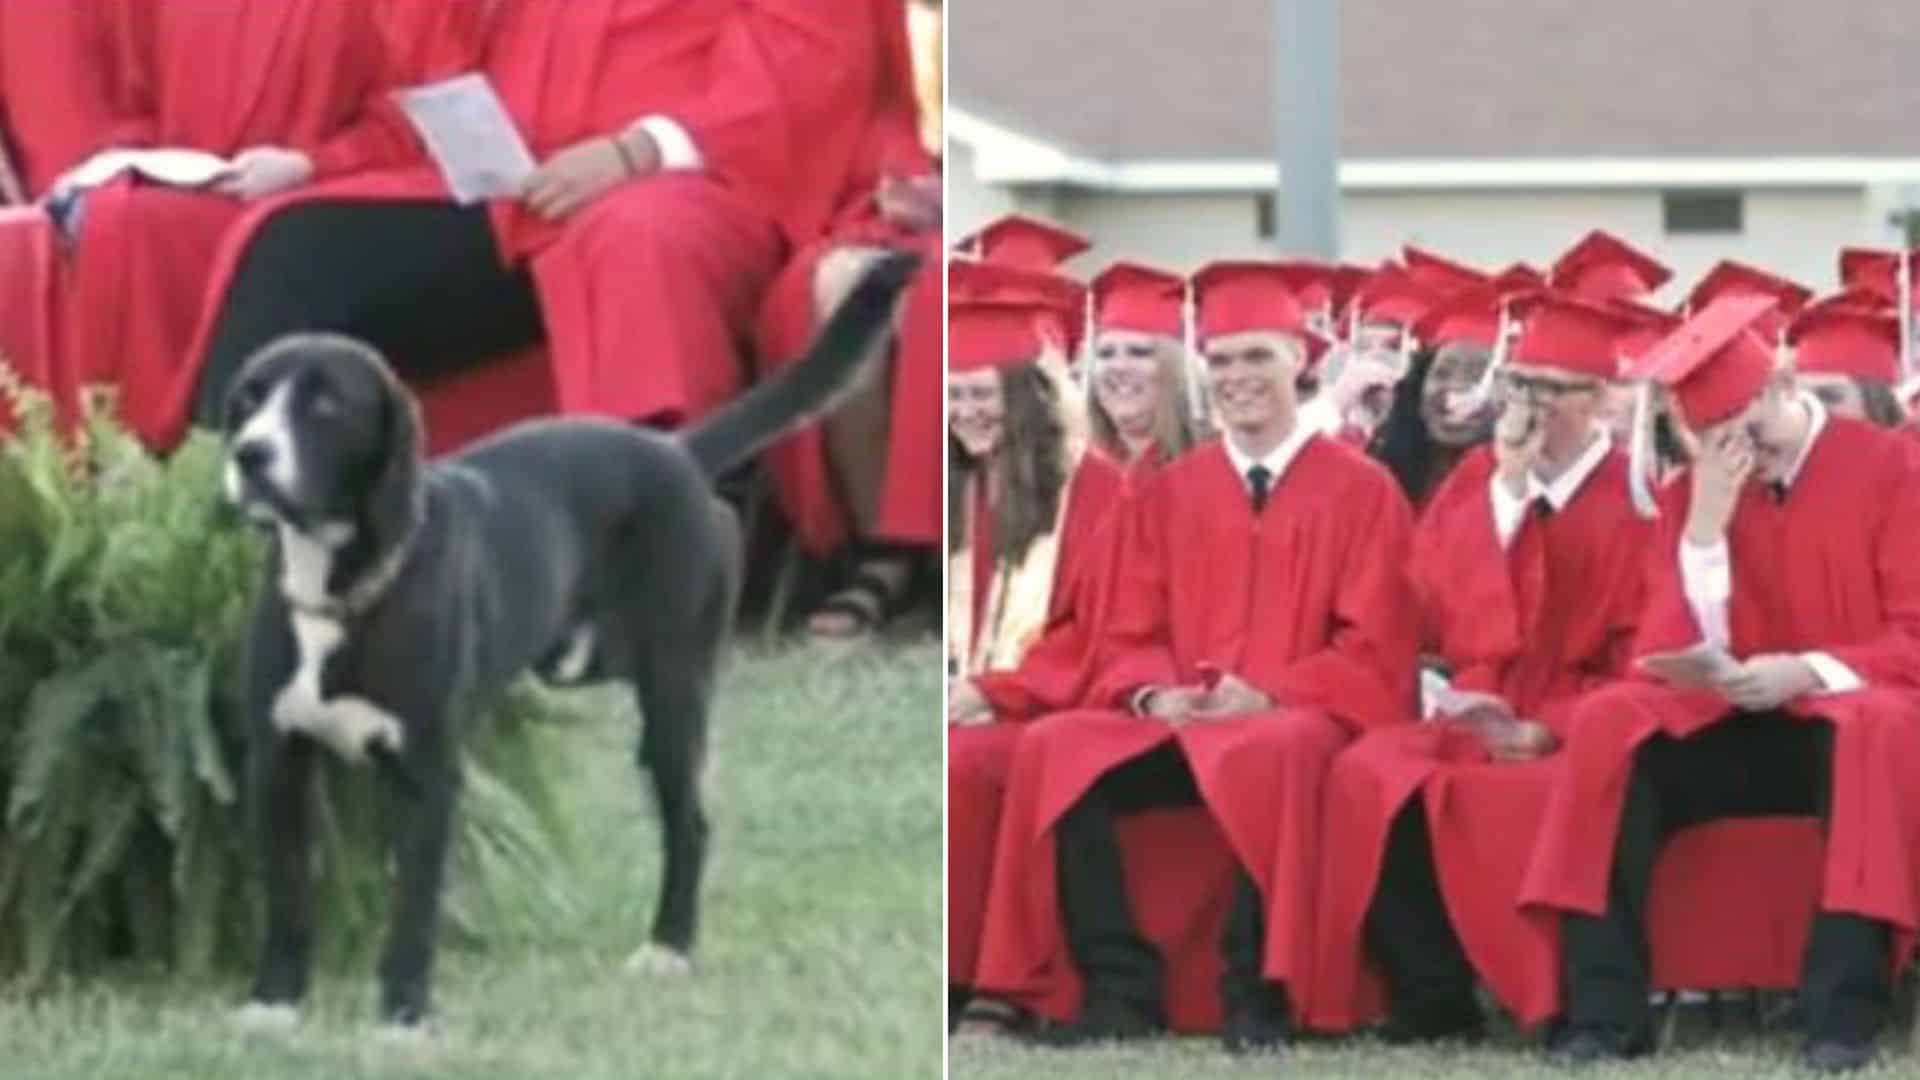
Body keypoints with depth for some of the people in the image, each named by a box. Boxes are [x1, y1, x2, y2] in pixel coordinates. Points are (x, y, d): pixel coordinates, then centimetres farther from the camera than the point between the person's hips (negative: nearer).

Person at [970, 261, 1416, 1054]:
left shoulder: (1360, 491, 3)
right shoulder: (1169, 494, 15)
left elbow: (1373, 651, -2)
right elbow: (1131, 636, 13)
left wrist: (1267, 696, -17)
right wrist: (1156, 694, -11)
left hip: (1294, 719, -4)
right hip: (1175, 719, 4)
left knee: (1265, 758, -41)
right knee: (1052, 752, -24)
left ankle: (1256, 991, -30)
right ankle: (1119, 985, -22)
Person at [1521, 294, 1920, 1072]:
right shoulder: (1692, 497, 5)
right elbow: (1663, 658, -3)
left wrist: (1807, 672, -25)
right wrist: (1704, 530, -14)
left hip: (1850, 722, -4)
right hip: (1734, 731, 4)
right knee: (1607, 726, -24)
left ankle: (1844, 1015, -39)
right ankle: (1605, 1011, -27)